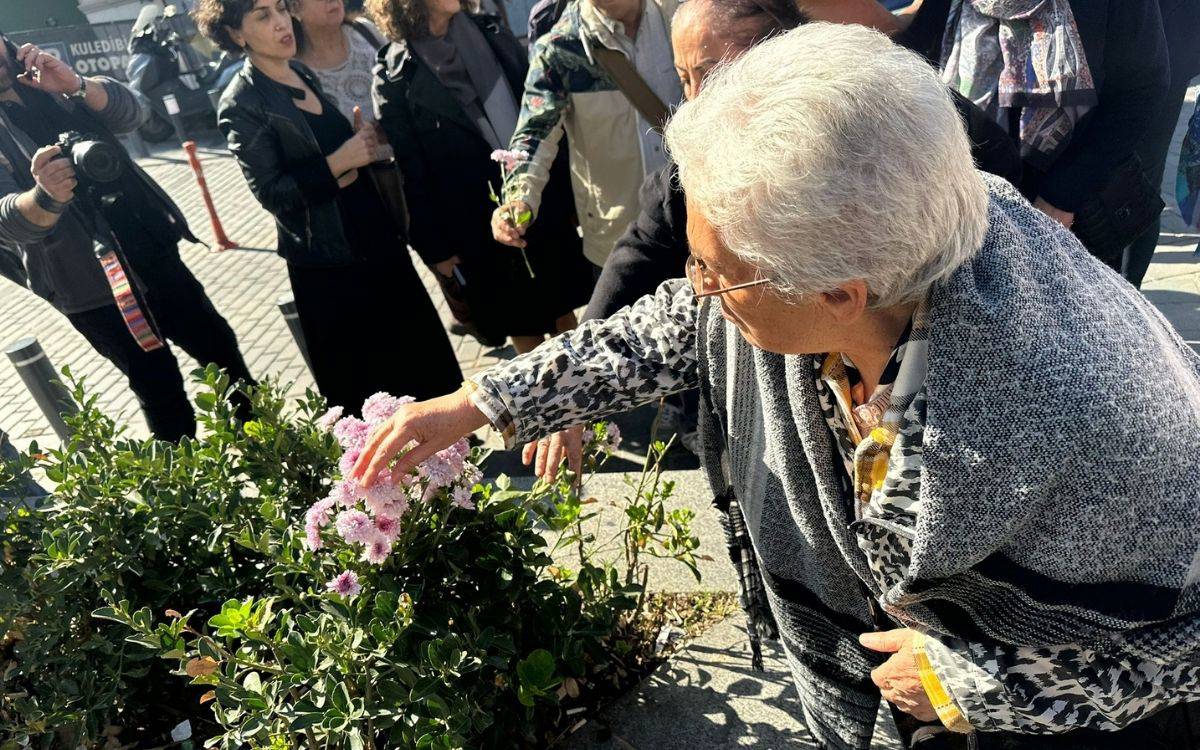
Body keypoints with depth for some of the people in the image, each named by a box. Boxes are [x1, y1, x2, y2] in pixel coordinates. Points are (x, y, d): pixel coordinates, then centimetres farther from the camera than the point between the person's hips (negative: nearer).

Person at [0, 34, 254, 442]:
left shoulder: (49, 88, 5)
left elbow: (129, 113, -6)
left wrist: (76, 84, -25)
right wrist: (45, 195, -45)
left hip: (149, 250, 5)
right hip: (88, 284, -5)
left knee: (218, 345, 14)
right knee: (159, 387, 1)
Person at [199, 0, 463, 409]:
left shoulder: (307, 73, 10)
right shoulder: (241, 105, -12)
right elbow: (271, 191, -16)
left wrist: (363, 142, -3)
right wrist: (338, 164, -22)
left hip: (378, 238, 7)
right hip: (326, 261, -7)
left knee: (422, 351, 15)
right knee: (361, 377, 6)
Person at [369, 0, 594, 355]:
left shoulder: (490, 31, 3)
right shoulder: (396, 77, -9)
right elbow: (411, 172, -7)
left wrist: (568, 190, 7)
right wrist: (435, 246, -6)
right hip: (480, 228, -3)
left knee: (563, 308, 15)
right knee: (522, 325, 13)